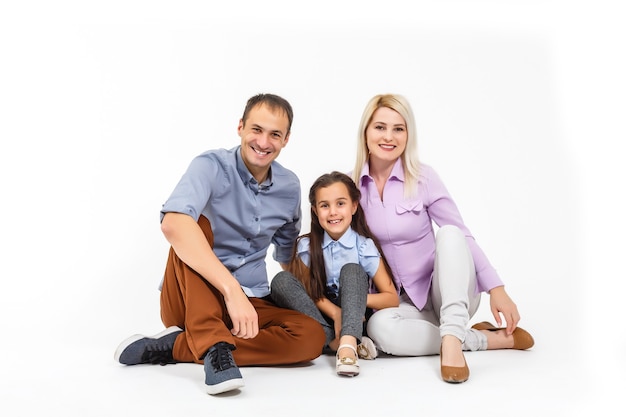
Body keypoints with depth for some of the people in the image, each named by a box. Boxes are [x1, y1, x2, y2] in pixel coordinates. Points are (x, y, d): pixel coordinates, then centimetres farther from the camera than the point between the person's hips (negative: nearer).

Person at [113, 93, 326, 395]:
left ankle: (174, 346, -21)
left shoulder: (289, 187, 4)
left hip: (250, 303, 5)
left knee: (312, 337, -23)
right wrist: (232, 289, -42)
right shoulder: (212, 166, -14)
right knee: (196, 224, -30)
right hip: (189, 300, -5)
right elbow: (173, 223, -35)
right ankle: (214, 347, -37)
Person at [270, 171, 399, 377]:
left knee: (351, 271, -25)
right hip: (321, 317, 2)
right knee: (281, 280, -21)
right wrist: (335, 312, -21)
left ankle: (347, 344, -42)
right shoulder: (307, 246, -3)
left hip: (354, 319, -1)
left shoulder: (364, 246, -8)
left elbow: (392, 299, -9)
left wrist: (356, 297, -27)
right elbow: (308, 290, -3)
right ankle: (334, 341, -29)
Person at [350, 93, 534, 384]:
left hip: (447, 294, -1)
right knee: (380, 328, -34)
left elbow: (461, 235, -8)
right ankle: (491, 338, -19)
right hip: (402, 301, 2)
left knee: (448, 233, -31)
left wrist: (496, 289, -16)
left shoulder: (423, 177, -8)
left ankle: (452, 340, -38)